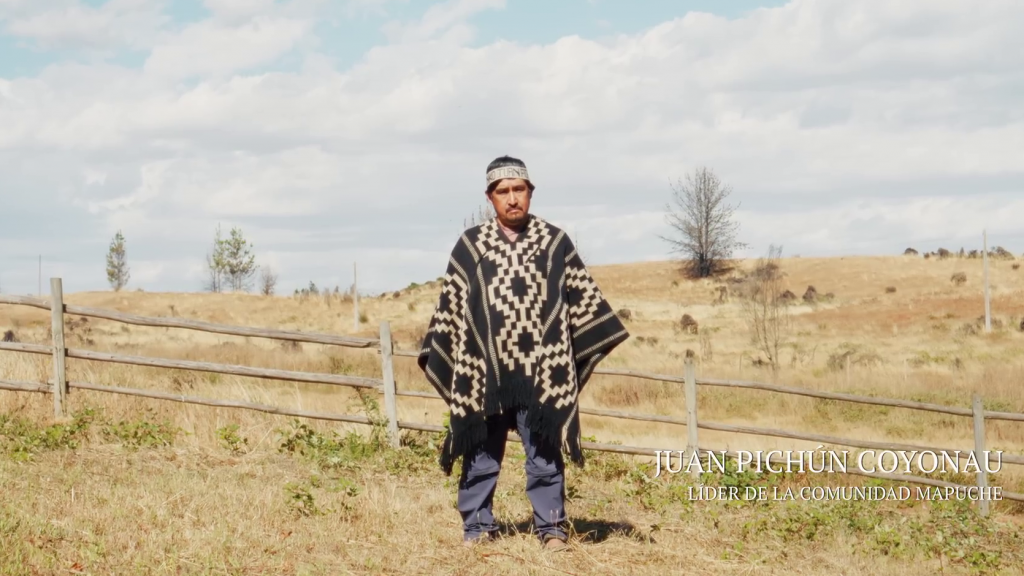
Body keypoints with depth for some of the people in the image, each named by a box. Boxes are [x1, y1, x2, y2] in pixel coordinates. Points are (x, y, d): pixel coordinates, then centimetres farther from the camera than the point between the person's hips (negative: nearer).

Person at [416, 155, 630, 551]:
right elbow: (450, 304, 9)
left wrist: (601, 340, 4)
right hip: (485, 371, 0)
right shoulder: (470, 245, 5)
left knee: (545, 453, 1)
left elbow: (583, 298, 10)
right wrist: (438, 356, 7)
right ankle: (477, 526, 17)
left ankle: (550, 527, 10)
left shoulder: (555, 241, 5)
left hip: (541, 370, 0)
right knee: (481, 452, 7)